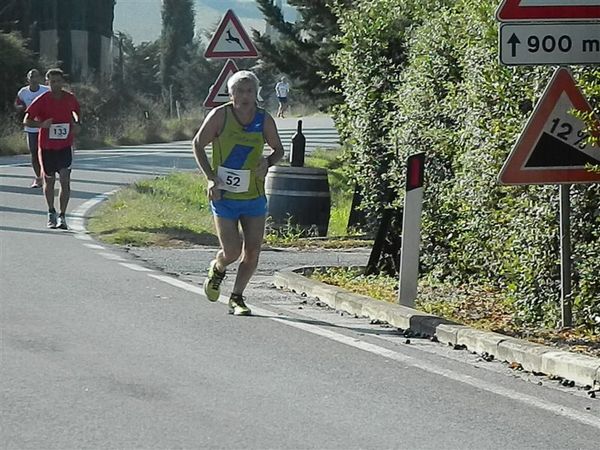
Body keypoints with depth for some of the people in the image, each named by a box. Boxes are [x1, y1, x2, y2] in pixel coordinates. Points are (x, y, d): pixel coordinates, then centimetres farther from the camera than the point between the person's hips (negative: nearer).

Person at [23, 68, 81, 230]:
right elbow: (27, 120, -9)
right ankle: (51, 213, 30)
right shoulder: (42, 100, -9)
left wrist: (76, 124, 1)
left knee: (65, 180, -11)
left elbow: (76, 112, 21)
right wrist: (42, 124, -27)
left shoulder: (70, 99, 0)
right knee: (49, 180, 11)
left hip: (65, 145, 1)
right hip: (47, 146, 0)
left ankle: (62, 216, -9)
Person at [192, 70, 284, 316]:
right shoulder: (220, 116, -9)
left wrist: (267, 162, -10)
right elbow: (198, 144, 1)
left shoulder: (264, 120, -1)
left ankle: (237, 298, 16)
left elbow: (278, 149, 13)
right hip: (224, 195, -3)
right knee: (232, 252, -7)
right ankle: (217, 269, 29)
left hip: (254, 196, 3)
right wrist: (211, 178, -10)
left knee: (252, 252, -1)